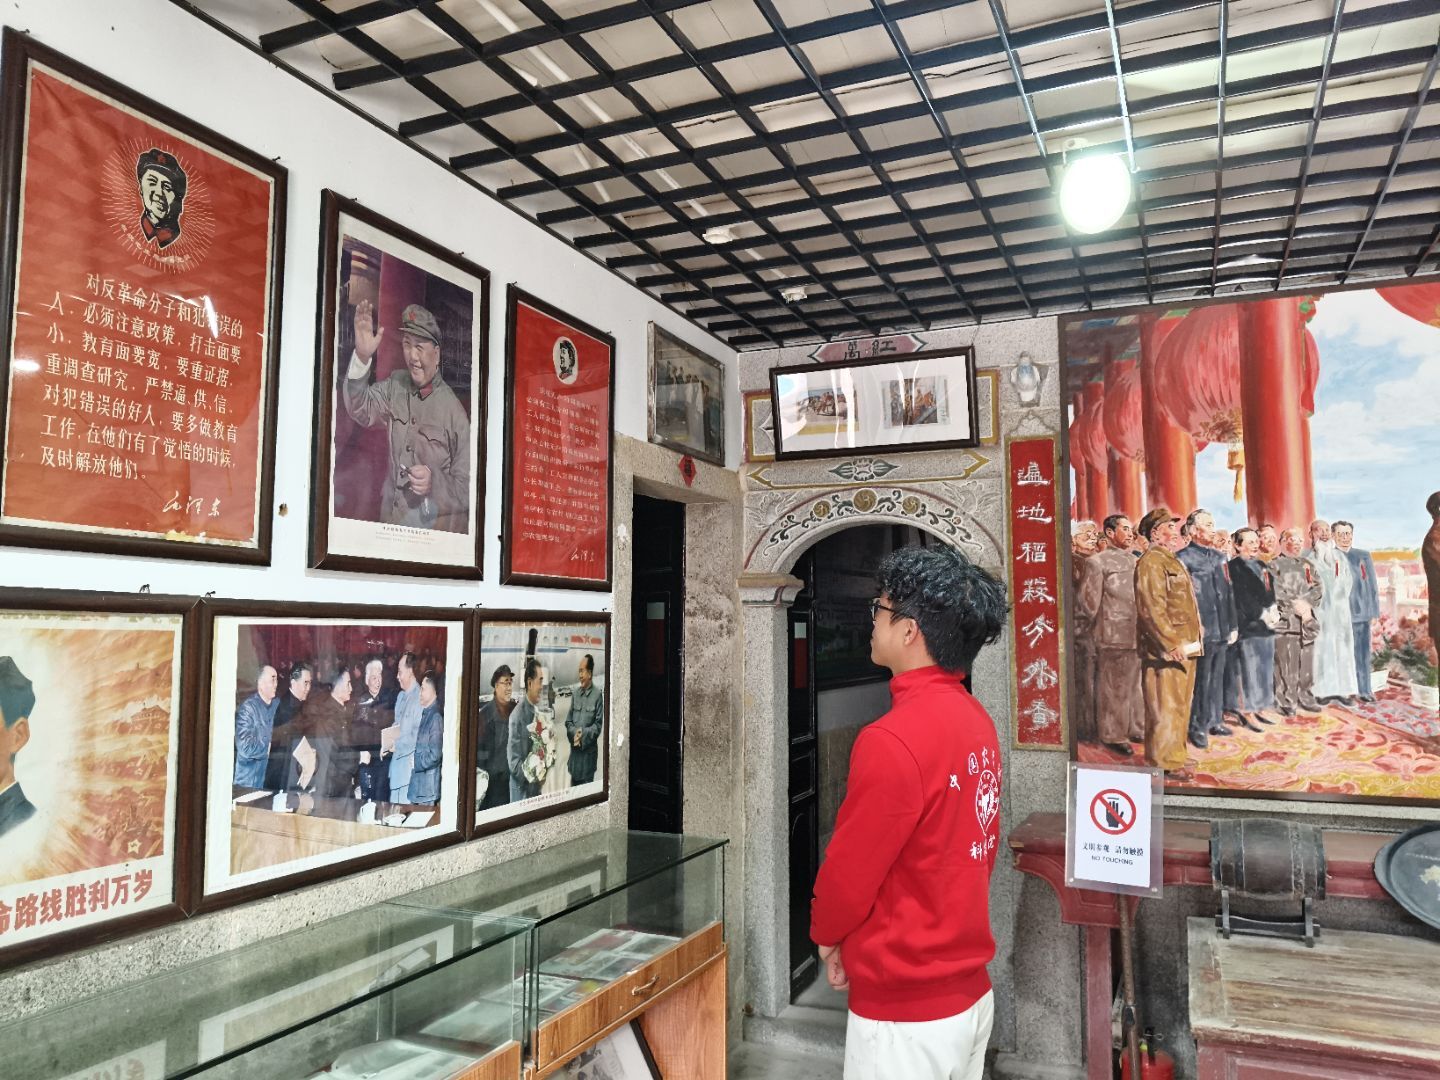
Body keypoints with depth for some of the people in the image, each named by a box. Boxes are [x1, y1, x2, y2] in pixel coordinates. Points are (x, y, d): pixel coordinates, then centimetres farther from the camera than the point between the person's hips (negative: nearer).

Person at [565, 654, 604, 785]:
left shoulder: (597, 694, -8)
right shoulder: (575, 693, 5)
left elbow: (598, 724, -8)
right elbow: (568, 721, 7)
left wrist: (584, 734, -18)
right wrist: (574, 733, -11)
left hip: (589, 750, -4)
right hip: (574, 749, 4)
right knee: (573, 784, 12)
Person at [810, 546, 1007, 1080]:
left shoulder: (893, 740, -26)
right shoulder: (978, 721, 0)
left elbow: (847, 871, -16)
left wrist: (827, 933, 3)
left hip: (905, 1013, -8)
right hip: (971, 991, 8)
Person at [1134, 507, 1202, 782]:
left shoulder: (1172, 561, 21)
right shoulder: (1151, 562, -12)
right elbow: (1152, 609, -20)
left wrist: (1190, 642, 19)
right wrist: (1173, 644, -22)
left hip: (1184, 648, 10)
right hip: (1164, 650, -10)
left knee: (1180, 706, 15)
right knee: (1166, 709, -6)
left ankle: (1174, 758, 25)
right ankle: (1164, 764, 1)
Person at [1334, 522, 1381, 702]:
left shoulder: (1364, 556, 10)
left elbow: (1372, 585, 10)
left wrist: (1374, 611, 5)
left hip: (1360, 612, 2)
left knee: (1362, 653, 5)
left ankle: (1364, 690, 12)